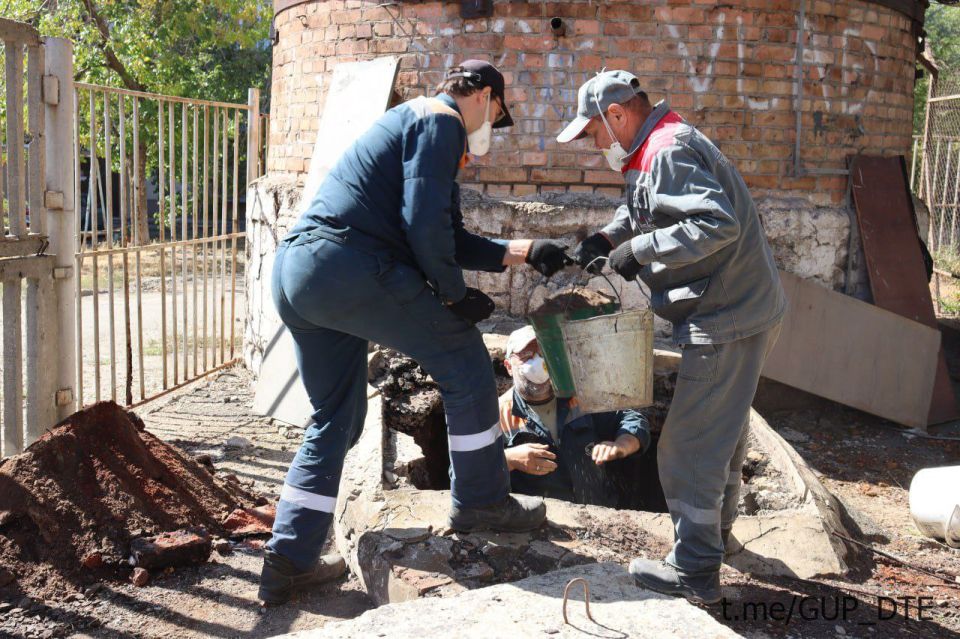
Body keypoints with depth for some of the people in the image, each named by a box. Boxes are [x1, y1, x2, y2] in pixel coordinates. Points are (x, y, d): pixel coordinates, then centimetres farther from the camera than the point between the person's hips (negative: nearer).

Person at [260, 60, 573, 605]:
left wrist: (525, 251, 28)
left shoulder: (411, 123, 30)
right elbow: (426, 223, -16)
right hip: (348, 267, -10)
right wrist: (454, 295, -3)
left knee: (337, 418, 17)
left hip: (294, 273, 10)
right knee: (464, 358, 4)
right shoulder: (440, 120, -1)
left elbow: (451, 241, 30)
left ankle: (290, 560, 17)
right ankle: (481, 501, 15)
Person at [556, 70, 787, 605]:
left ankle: (695, 572, 6)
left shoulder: (668, 154, -19)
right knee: (724, 425, 26)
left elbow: (716, 224, -32)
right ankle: (718, 524, 45)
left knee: (691, 443, -4)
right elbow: (641, 208, 27)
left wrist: (639, 250, -24)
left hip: (728, 319, -11)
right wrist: (606, 238, 8)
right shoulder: (664, 148, 15)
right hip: (749, 307, 11)